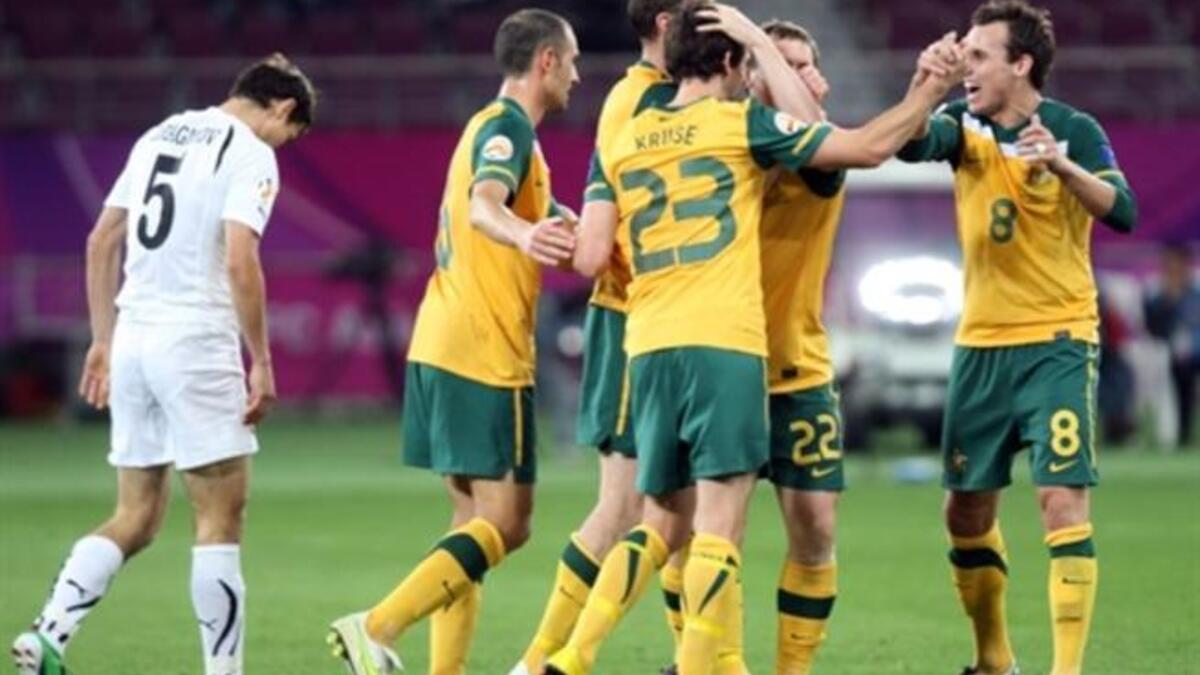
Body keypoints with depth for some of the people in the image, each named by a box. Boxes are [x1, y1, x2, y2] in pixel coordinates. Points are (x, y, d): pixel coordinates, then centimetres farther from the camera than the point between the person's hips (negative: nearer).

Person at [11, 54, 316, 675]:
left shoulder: (159, 135, 16)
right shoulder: (252, 155, -6)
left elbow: (101, 242, 17)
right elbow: (240, 262, -18)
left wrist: (103, 339, 22)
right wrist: (262, 363, -12)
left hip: (132, 341, 7)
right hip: (197, 344, -7)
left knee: (135, 518, 11)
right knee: (221, 518, 0)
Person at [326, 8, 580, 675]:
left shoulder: (489, 125, 19)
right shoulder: (508, 126, -10)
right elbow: (484, 205, -30)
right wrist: (525, 235, -51)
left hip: (440, 348, 10)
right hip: (485, 356, -10)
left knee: (476, 521, 11)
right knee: (504, 524, -9)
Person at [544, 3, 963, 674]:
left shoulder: (623, 142, 14)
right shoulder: (742, 123, 2)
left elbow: (591, 258, 7)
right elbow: (867, 147, 4)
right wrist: (930, 94, 16)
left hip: (649, 346, 5)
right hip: (725, 343, -5)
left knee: (663, 524, 16)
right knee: (720, 523, -5)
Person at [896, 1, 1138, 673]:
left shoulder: (1073, 130, -9)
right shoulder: (965, 125, 1)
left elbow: (1123, 212, -21)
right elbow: (912, 145, -20)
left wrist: (1064, 166, -37)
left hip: (1057, 342, -5)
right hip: (981, 344, 5)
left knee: (1063, 499, -15)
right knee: (966, 511, 9)